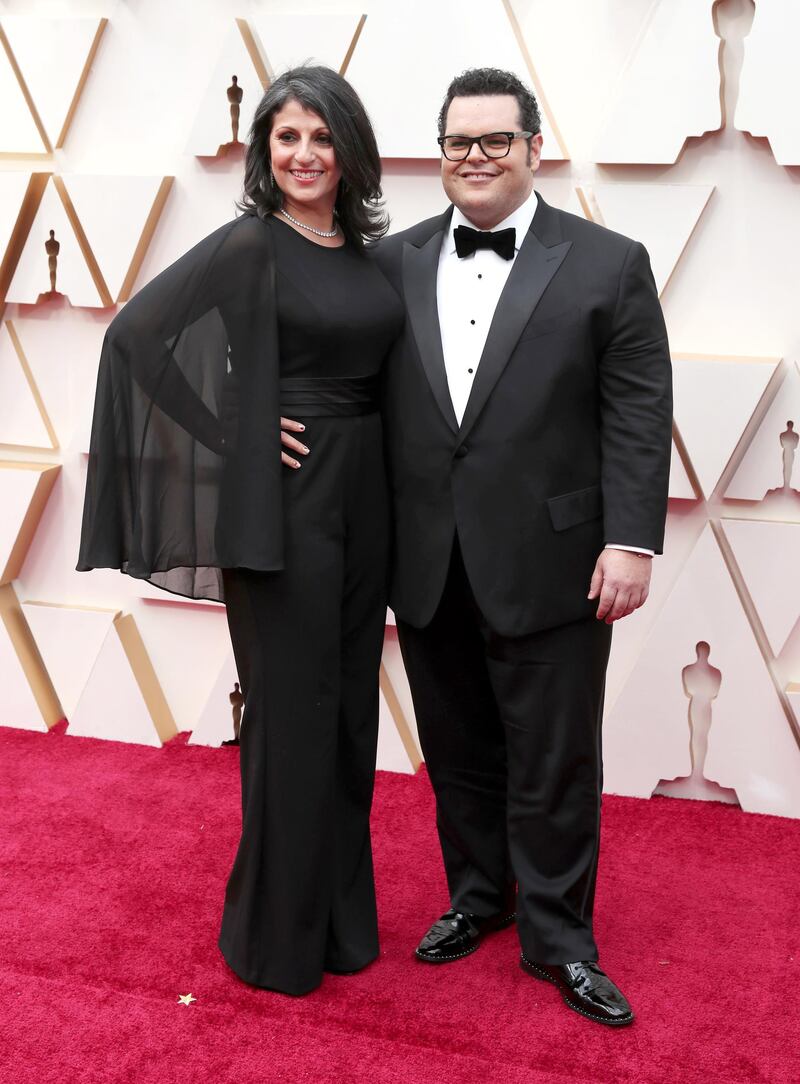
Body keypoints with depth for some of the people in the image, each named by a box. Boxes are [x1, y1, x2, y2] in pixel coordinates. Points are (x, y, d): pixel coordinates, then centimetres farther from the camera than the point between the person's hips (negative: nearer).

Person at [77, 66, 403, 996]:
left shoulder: (364, 248, 10)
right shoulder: (248, 244, -9)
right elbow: (134, 334, -14)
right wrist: (227, 435, -13)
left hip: (363, 498, 7)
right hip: (283, 500, -7)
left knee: (349, 705, 13)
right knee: (292, 711, 1)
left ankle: (340, 914, 30)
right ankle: (277, 935, 19)